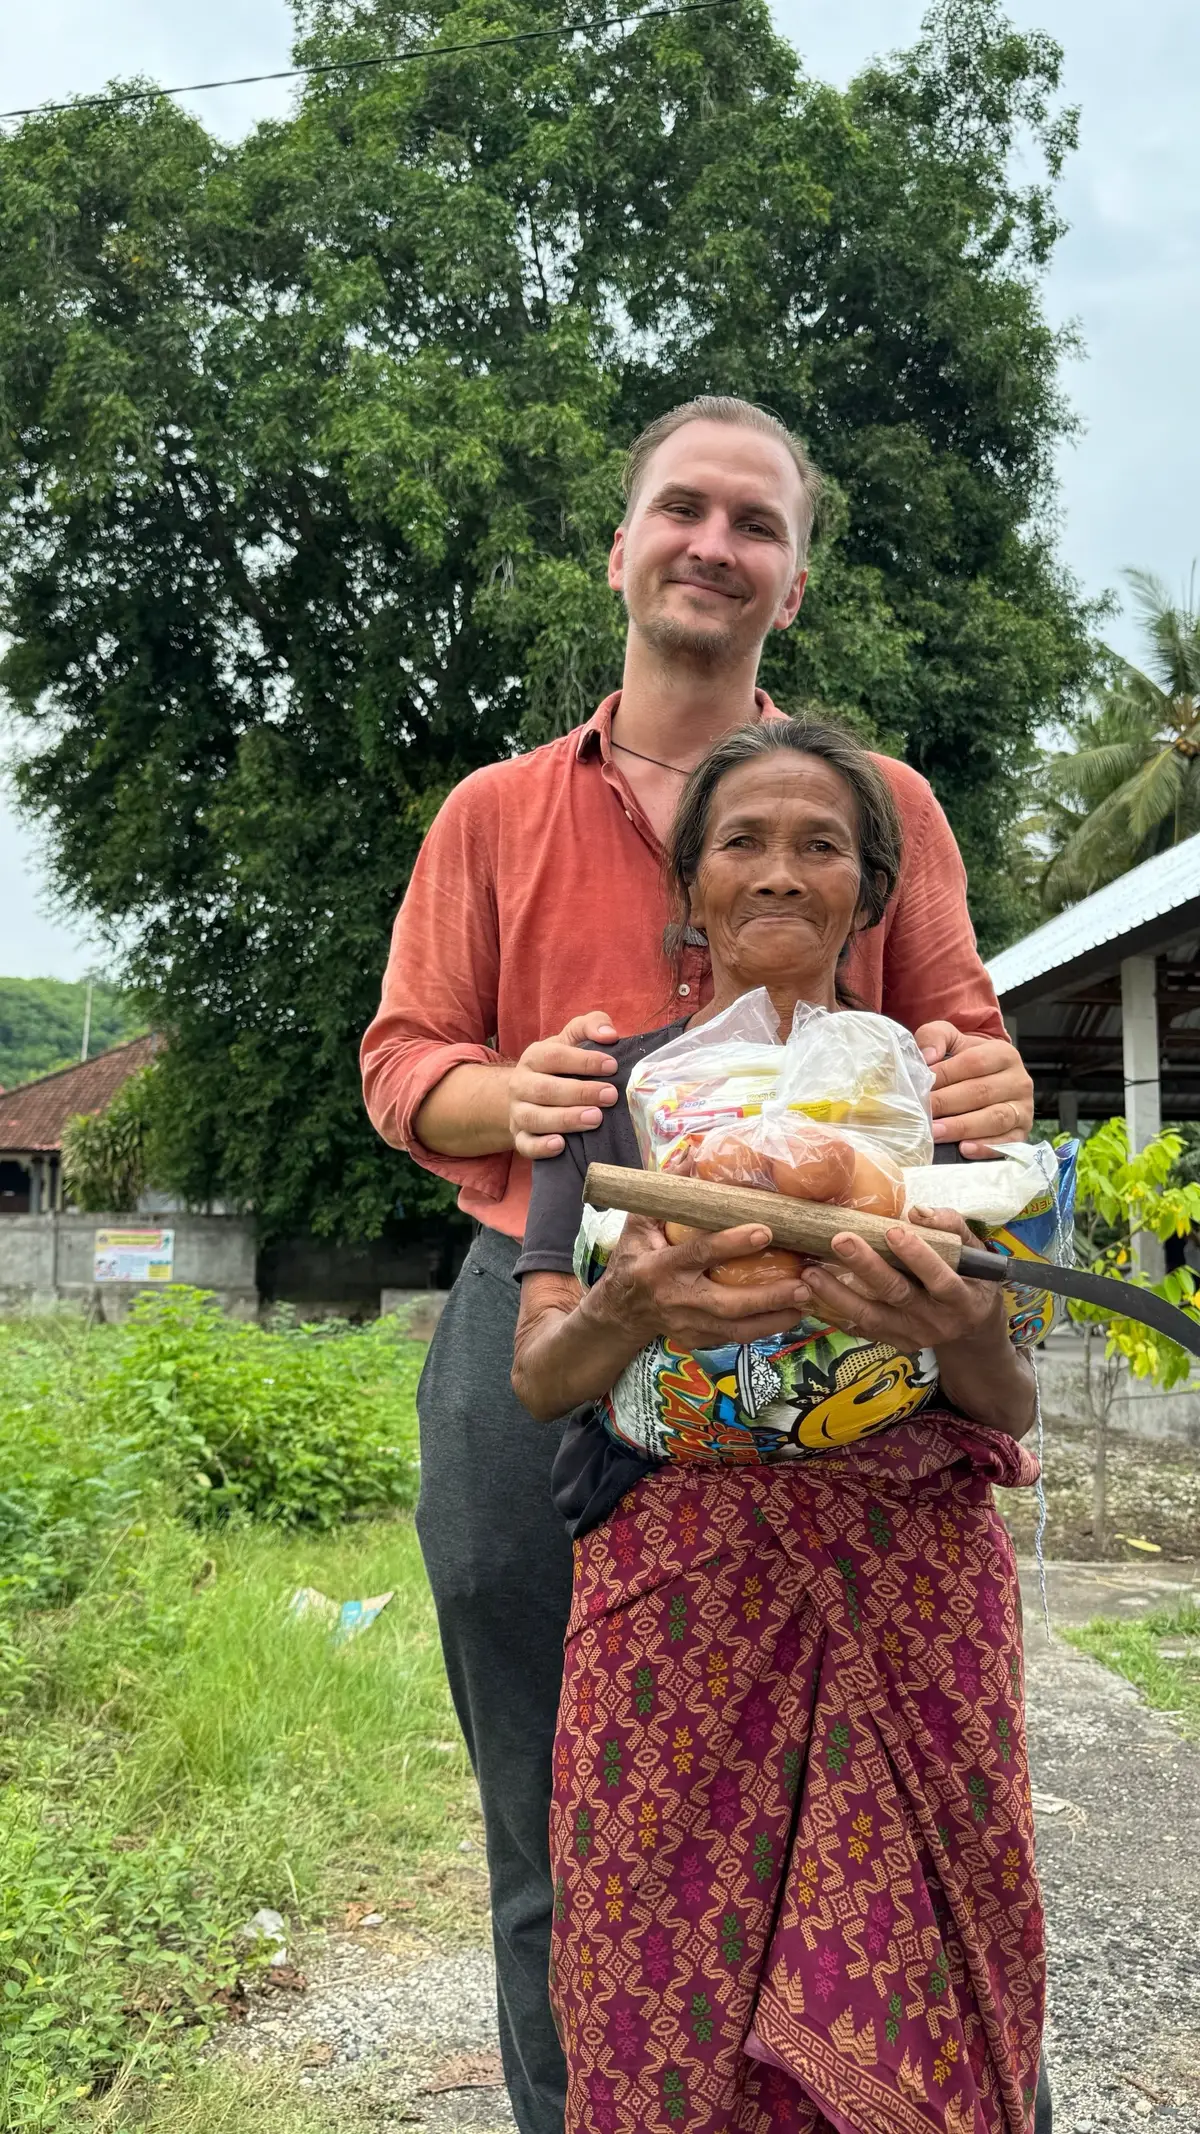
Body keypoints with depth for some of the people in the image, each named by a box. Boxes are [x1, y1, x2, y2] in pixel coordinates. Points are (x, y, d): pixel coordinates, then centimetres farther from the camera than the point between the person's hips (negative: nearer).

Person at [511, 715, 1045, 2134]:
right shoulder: (616, 1084, 9)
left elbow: (1012, 1406, 5)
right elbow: (538, 1374, 1)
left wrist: (959, 1332, -19)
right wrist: (630, 1311, -22)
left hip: (906, 1589, 1)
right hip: (673, 1587, 0)